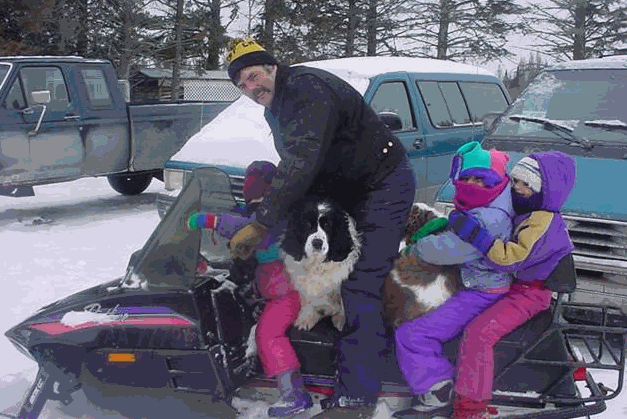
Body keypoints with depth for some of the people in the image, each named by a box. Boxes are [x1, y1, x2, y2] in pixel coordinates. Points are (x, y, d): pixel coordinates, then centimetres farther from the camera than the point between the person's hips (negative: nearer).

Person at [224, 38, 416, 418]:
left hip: (386, 185, -11)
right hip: (348, 193, 11)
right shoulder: (277, 106, 9)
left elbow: (303, 163, -34)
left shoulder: (308, 88, -24)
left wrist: (261, 223, -35)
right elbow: (292, 164, 20)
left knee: (361, 285, -18)